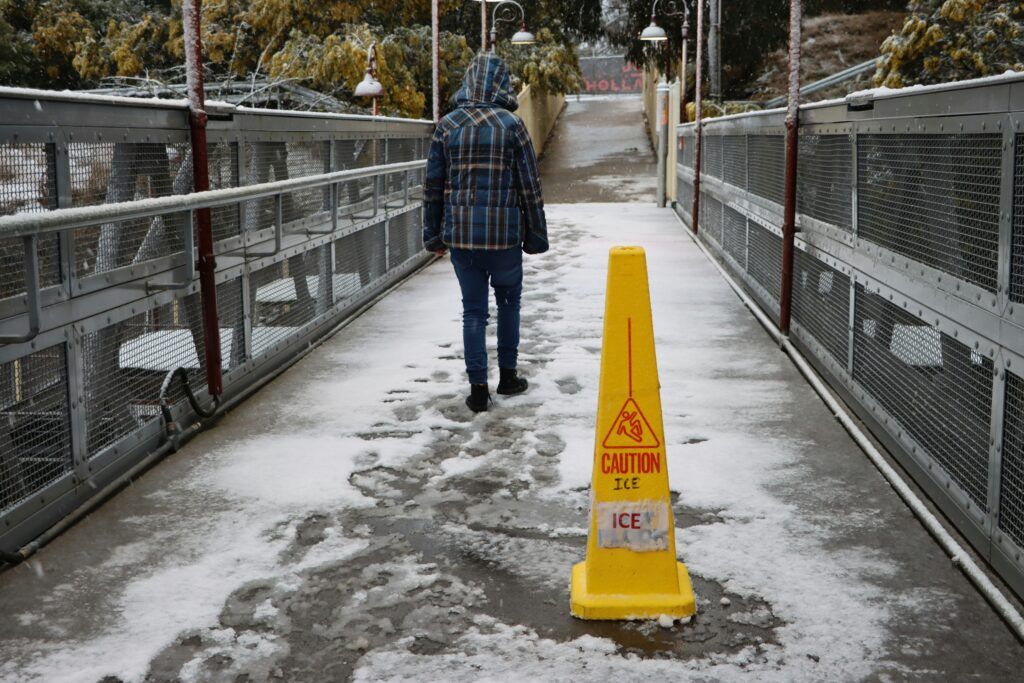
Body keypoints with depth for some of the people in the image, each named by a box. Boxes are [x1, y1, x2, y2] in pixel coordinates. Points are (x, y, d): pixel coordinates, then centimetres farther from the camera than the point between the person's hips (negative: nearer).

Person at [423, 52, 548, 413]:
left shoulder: (447, 126, 1)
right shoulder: (512, 125, -5)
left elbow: (433, 185, 3)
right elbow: (530, 186, -4)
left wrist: (433, 234, 11)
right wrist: (536, 235, 4)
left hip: (460, 234, 2)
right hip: (505, 234, -1)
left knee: (473, 309, 8)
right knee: (508, 301, 18)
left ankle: (478, 387, 5)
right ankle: (507, 374, 26)